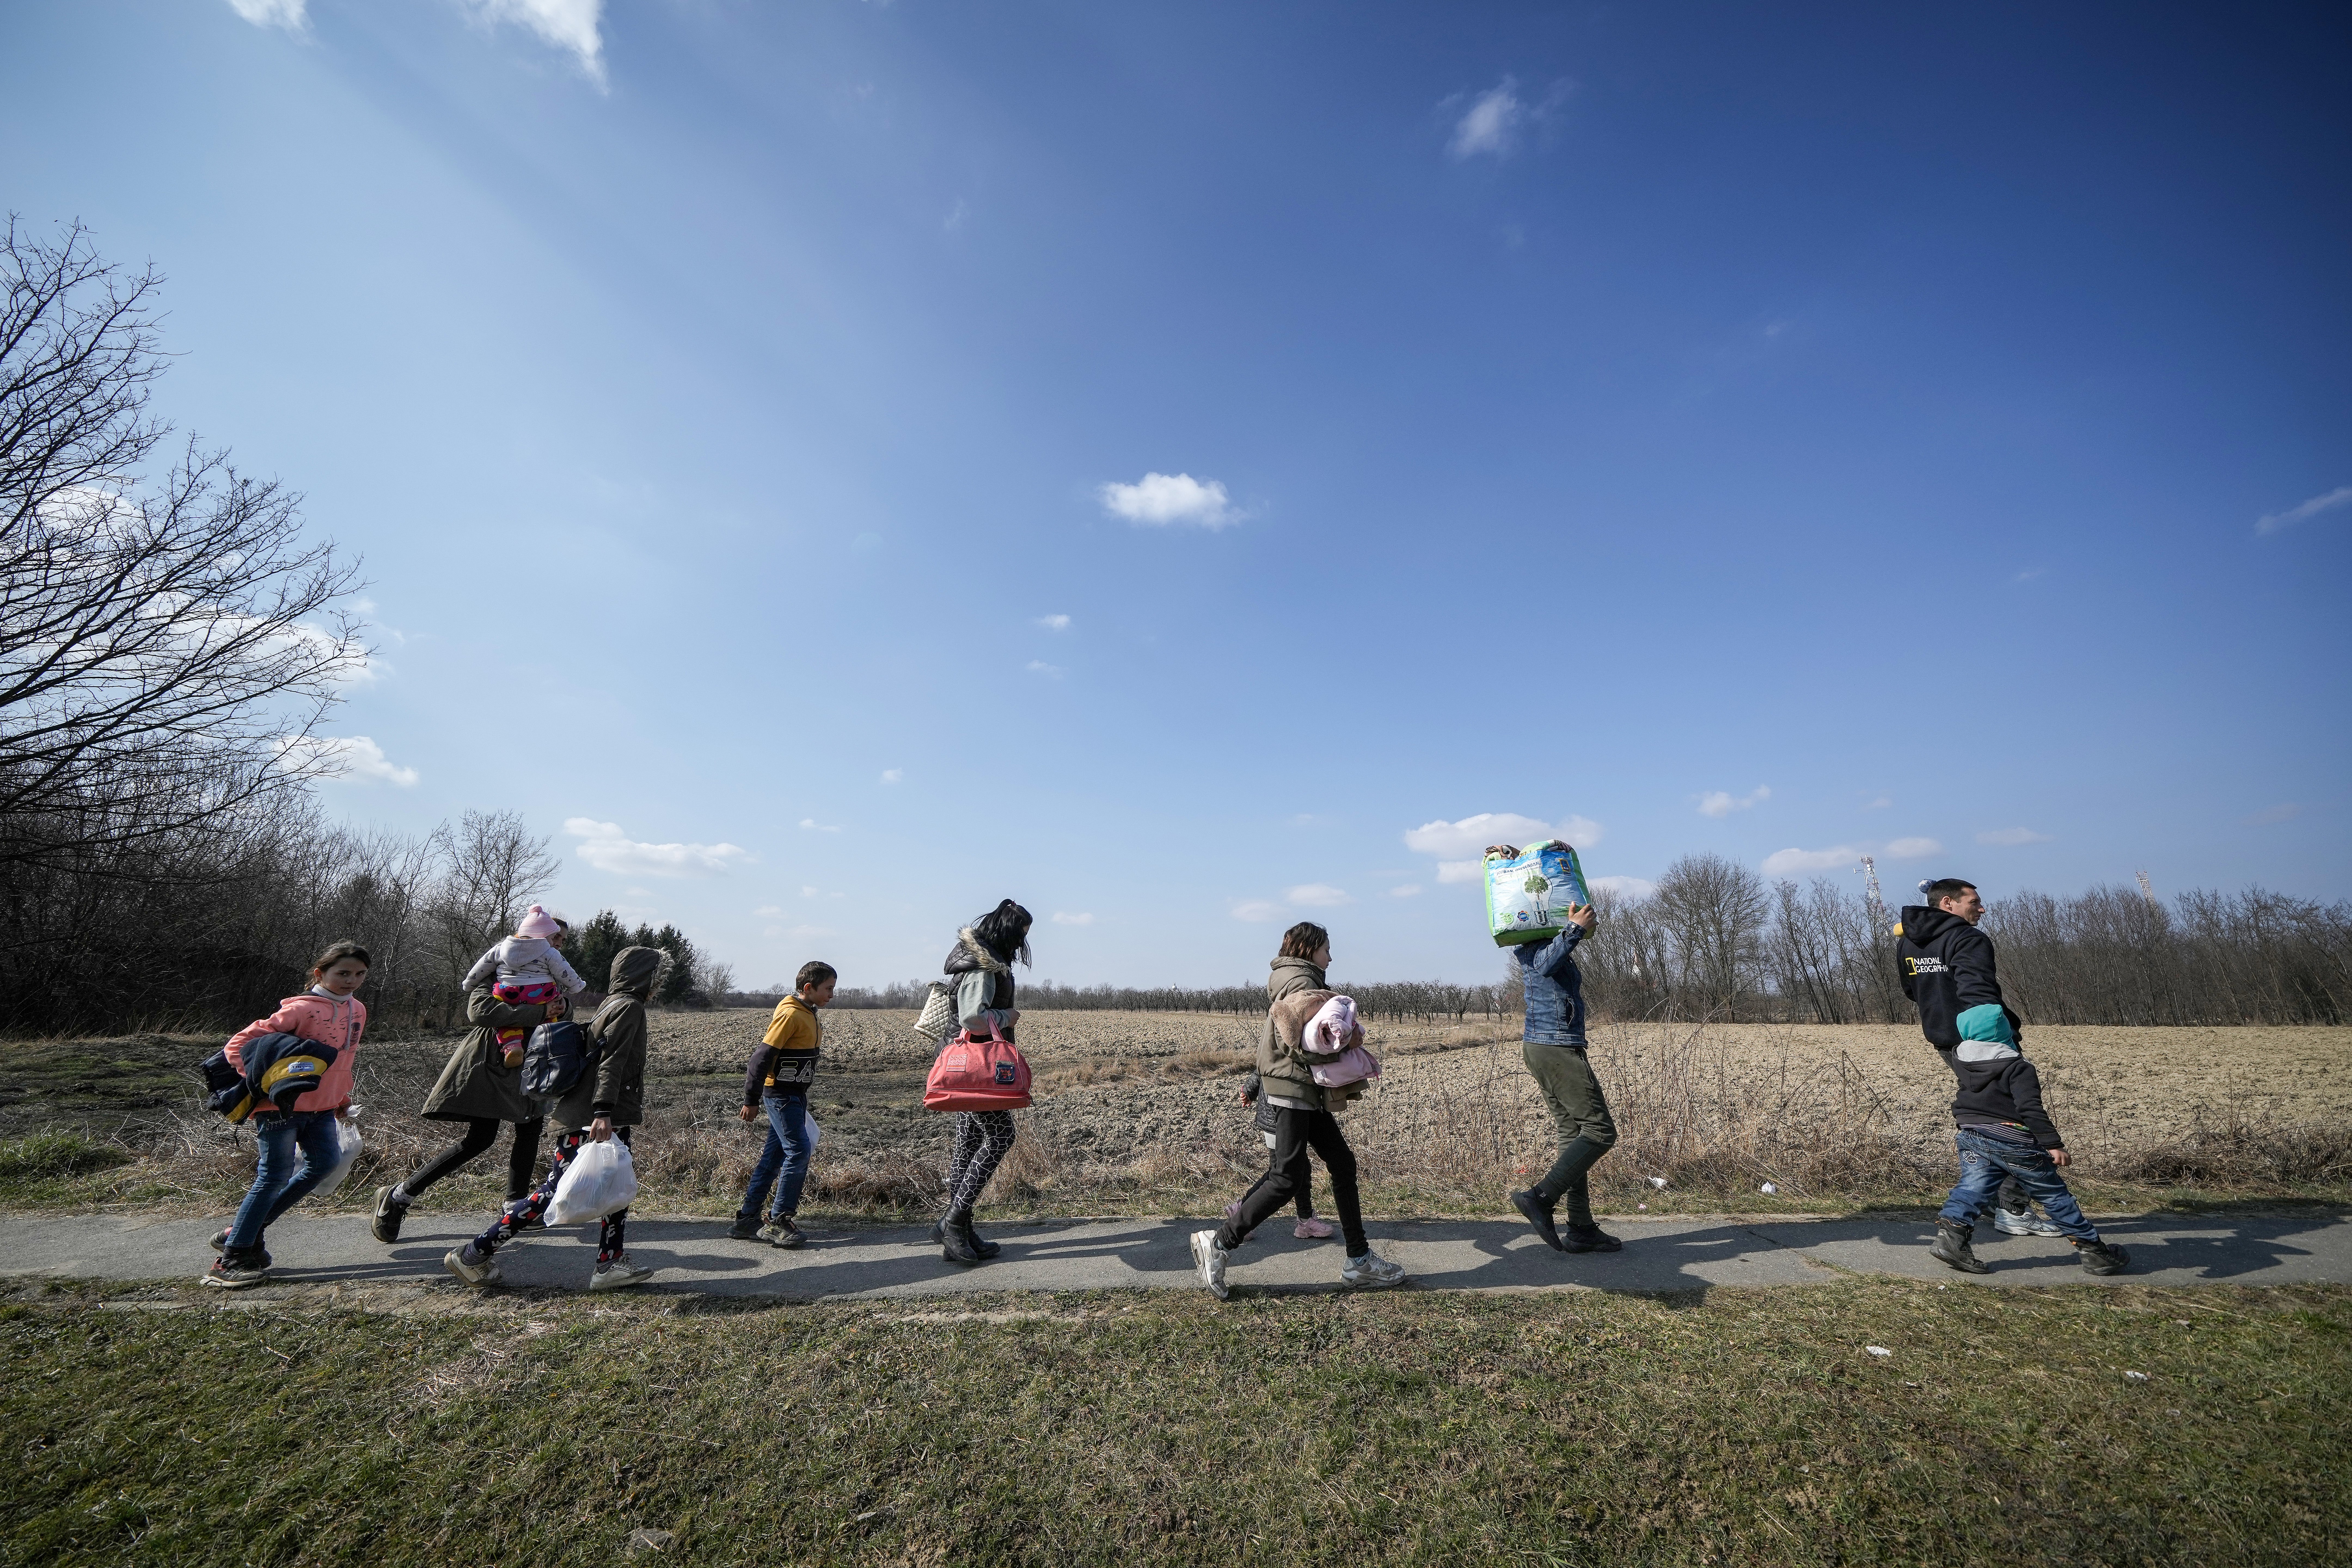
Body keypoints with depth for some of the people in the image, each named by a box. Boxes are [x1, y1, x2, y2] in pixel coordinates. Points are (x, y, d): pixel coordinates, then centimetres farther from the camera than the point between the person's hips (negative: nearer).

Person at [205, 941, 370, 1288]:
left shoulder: (357, 1010, 6)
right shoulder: (301, 1009, -16)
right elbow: (239, 1044, -14)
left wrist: (343, 1097, 20)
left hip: (321, 1108, 7)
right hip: (283, 1106, -7)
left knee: (325, 1162, 3)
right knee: (276, 1176, -6)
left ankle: (246, 1229, 17)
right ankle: (231, 1257, 7)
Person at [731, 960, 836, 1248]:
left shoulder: (811, 1016, 11)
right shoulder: (790, 1014, -18)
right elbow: (763, 1056, -19)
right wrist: (752, 1100, -17)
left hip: (795, 1095, 9)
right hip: (780, 1095, -9)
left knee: (774, 1156, 12)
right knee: (799, 1151, -9)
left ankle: (747, 1221, 21)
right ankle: (778, 1222, 1)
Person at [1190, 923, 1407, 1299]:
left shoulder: (1302, 981, 20)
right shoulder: (1301, 981, -12)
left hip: (1307, 1092, 11)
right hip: (1292, 1086, -11)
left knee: (1343, 1164, 10)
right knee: (1290, 1176, -10)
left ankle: (1359, 1261, 16)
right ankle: (1219, 1243, -4)